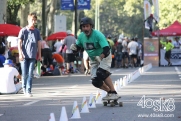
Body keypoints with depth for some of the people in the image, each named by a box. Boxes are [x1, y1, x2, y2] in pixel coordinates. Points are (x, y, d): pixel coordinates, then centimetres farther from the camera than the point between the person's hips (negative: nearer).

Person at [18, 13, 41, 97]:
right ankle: (24, 87, 25)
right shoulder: (23, 30, -1)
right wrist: (20, 54, -9)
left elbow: (39, 43, 13)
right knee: (24, 74, 1)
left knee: (30, 74, -3)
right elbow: (19, 42, -1)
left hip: (33, 56, 2)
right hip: (24, 55, -2)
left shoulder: (36, 31, 8)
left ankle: (28, 91, -1)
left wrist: (39, 54, 11)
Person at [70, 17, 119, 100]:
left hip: (104, 56, -6)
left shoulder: (98, 35, -27)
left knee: (101, 73, -31)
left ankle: (114, 93, -27)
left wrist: (100, 57, -54)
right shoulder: (81, 36, -9)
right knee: (95, 81, -2)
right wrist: (74, 48, -20)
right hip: (93, 59, 6)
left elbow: (106, 49, -35)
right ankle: (109, 91, 23)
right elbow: (77, 49, 5)